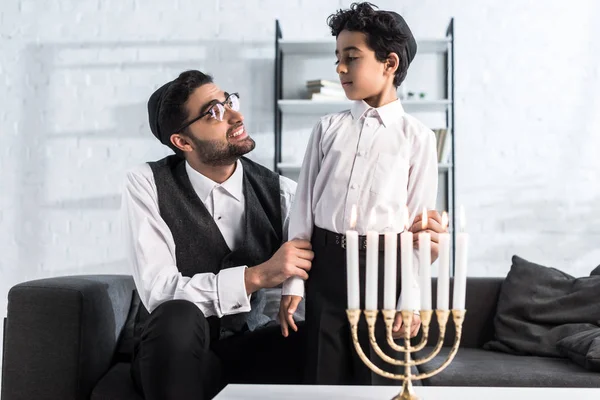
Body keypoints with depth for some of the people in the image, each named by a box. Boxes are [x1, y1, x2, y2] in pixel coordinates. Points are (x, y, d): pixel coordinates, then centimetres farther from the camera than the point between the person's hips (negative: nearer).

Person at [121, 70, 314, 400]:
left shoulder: (279, 192, -5)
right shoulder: (146, 185, -12)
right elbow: (158, 291, -22)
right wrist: (257, 276, -31)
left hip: (247, 348, 1)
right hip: (174, 351, -1)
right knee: (178, 316, -36)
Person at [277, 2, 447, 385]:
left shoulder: (417, 136, -1)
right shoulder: (328, 128, 5)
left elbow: (419, 221, -3)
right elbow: (304, 207, 4)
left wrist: (411, 298, -5)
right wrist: (292, 281, 0)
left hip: (385, 267, -2)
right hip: (326, 264, 2)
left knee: (376, 378, 9)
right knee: (323, 377, 9)